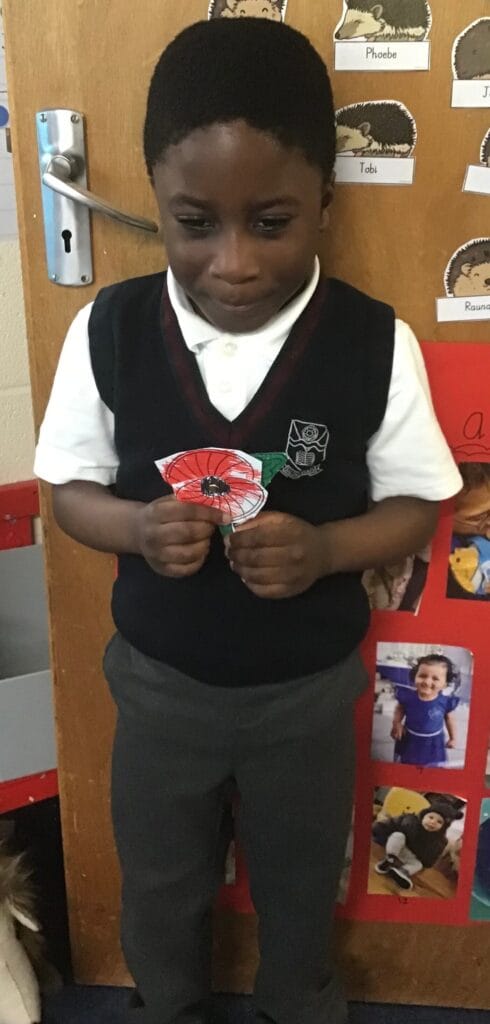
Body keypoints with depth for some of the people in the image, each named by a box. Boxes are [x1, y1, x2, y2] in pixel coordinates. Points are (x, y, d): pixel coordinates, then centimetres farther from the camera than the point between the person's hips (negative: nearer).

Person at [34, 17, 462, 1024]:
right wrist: (137, 527, -26)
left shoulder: (377, 344, -18)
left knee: (302, 886, 26)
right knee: (160, 887, 26)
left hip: (310, 687, 0)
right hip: (158, 680, 1)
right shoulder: (108, 330, -15)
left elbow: (416, 504, -8)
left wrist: (324, 547, -27)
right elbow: (71, 487, -4)